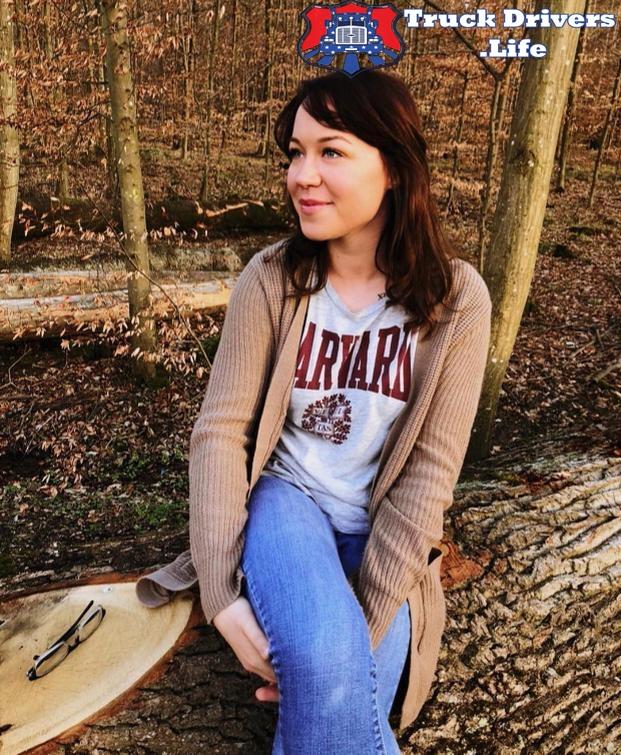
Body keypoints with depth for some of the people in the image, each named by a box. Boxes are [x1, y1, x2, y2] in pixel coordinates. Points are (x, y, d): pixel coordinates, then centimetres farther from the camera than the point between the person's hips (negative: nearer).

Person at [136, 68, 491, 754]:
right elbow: (219, 429, -10)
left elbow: (430, 466, -12)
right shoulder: (271, 279, -10)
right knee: (324, 663, -29)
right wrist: (222, 591, -18)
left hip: (385, 532, 1)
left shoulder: (456, 297, -13)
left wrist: (366, 621, -16)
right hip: (287, 496, 0)